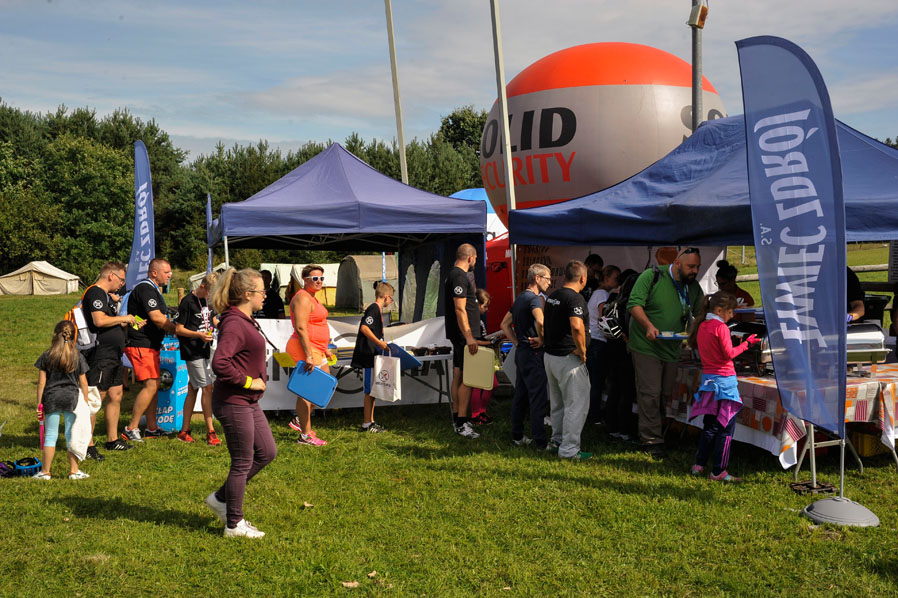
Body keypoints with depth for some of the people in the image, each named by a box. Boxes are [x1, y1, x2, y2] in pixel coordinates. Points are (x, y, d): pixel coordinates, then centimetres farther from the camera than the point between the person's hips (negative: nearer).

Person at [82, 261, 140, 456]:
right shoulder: (95, 293, -12)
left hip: (113, 356, 11)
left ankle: (112, 440, 23)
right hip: (101, 355, -11)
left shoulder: (107, 295, 20)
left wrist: (130, 324, 16)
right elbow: (100, 321, -26)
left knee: (115, 396, 14)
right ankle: (87, 445, -3)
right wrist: (124, 318, -14)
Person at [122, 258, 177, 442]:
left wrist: (171, 327, 11)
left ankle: (152, 428, 19)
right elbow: (157, 318, -21)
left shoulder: (152, 289, 20)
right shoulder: (145, 289, -15)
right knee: (150, 386, -14)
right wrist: (176, 329, -10)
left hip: (150, 345, 11)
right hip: (140, 345, -11)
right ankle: (130, 429, -9)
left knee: (154, 385, 13)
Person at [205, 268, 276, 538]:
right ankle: (234, 524, 16)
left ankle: (221, 498, 26)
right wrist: (248, 382, -22)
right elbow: (219, 363, -32)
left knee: (267, 451, 16)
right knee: (243, 462, 1)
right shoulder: (234, 325, -21)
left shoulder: (245, 321, 11)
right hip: (233, 402, -10)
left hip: (247, 402, 10)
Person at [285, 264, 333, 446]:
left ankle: (299, 421, 26)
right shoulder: (303, 298, -15)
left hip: (316, 351, 11)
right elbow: (301, 328, -23)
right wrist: (309, 356, -27)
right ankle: (305, 436, 2)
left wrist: (324, 348, 26)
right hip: (304, 351, -11)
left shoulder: (311, 298, 18)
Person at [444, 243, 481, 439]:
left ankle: (457, 419, 20)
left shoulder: (454, 275, 17)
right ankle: (461, 423, -9)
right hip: (463, 334, -11)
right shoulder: (460, 277, -16)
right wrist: (469, 336, -25)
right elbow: (460, 309, -23)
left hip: (460, 336, 11)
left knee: (458, 376, 13)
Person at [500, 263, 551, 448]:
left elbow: (505, 324, 22)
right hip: (533, 354, -10)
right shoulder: (535, 298, -15)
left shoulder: (520, 298, 15)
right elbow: (540, 321, -35)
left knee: (520, 396, 15)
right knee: (538, 398, -5)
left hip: (521, 352, 10)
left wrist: (517, 343, 15)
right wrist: (542, 339, -18)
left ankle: (517, 436, 22)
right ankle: (541, 441, -2)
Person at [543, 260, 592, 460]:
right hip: (568, 359, -9)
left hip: (550, 356, 9)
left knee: (558, 403, 21)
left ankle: (558, 440, 32)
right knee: (577, 404, -2)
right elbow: (576, 327, -32)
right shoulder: (575, 298, -18)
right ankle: (569, 449, 0)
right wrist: (582, 351, -19)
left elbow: (547, 324, 22)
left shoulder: (552, 297, 10)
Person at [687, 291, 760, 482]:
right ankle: (718, 472, 1)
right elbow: (728, 354, -15)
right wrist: (746, 343, -8)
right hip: (724, 379, -8)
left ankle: (699, 465, 18)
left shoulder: (701, 326, 8)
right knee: (726, 427, -1)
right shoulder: (721, 327, -14)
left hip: (708, 378, 8)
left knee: (710, 426, 17)